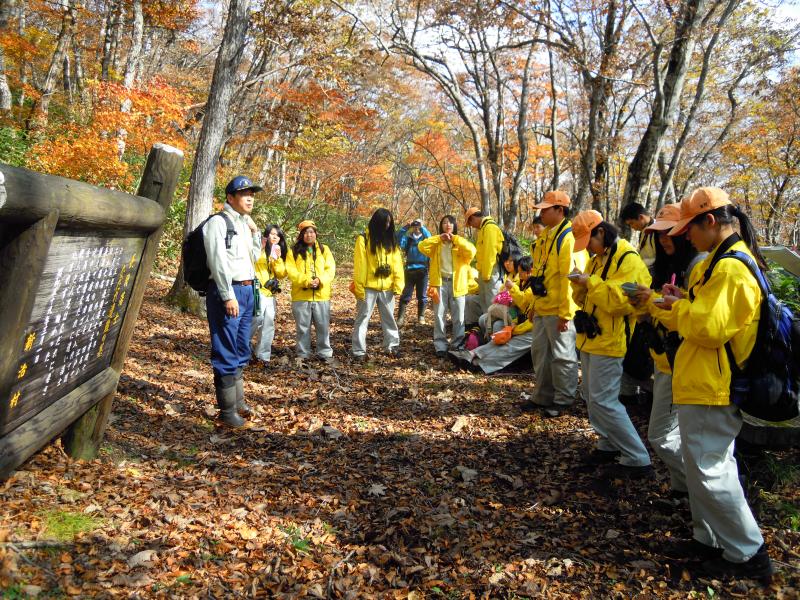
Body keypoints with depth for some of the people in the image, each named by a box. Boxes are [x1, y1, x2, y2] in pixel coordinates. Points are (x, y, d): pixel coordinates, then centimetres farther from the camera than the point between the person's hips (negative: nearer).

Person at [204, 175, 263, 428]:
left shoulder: (244, 223, 17)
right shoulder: (218, 222, -7)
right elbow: (218, 261, -15)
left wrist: (255, 232, 14)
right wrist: (228, 296, -20)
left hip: (246, 290, 9)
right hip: (227, 292, -8)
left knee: (241, 351, 15)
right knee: (226, 353, -5)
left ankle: (238, 401, 27)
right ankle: (227, 410, 2)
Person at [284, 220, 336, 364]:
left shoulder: (324, 249, 10)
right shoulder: (293, 251, 5)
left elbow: (330, 269, 1)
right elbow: (291, 271, -5)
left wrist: (320, 280, -17)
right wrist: (306, 281, -19)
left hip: (321, 295, 1)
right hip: (300, 295, -1)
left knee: (323, 326, 4)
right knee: (302, 327, 6)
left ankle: (325, 353, 14)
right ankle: (303, 354, 17)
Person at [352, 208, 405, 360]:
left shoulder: (391, 240, 9)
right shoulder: (364, 239, -5)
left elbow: (397, 263, 4)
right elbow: (359, 265, -8)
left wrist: (398, 284, -5)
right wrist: (359, 287, -13)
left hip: (387, 287, 4)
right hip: (369, 287, -4)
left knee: (389, 318, 14)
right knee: (362, 319, 2)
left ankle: (392, 346, 25)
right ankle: (359, 351, 5)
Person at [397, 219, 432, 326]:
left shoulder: (425, 238, 6)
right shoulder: (408, 239, 9)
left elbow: (429, 237, -17)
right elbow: (399, 242, -9)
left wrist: (422, 227, -17)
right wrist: (404, 228, -13)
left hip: (423, 270, -1)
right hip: (410, 270, 1)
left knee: (422, 295, 7)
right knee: (406, 294, -1)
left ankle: (421, 317, 16)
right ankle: (400, 317, 0)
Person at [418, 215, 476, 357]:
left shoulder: (460, 242, 8)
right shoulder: (436, 243, 11)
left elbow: (471, 251, -13)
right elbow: (422, 246, -7)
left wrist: (455, 239, -8)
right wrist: (439, 238, -8)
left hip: (457, 282, 0)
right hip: (440, 282, 1)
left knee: (458, 316, 2)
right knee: (439, 315, -1)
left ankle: (458, 345, 12)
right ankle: (440, 346, 4)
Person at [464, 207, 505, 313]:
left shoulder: (489, 227, -13)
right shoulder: (483, 228, 18)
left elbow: (490, 253, -19)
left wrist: (486, 274, -18)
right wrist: (482, 273, 14)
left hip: (491, 271, -10)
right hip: (484, 272, 10)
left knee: (491, 302, -8)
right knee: (483, 300, 16)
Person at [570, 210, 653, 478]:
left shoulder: (628, 260, -15)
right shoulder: (598, 260, 14)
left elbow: (622, 300, -27)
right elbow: (585, 299, 17)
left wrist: (591, 282, -23)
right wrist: (580, 285, -3)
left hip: (610, 342, -9)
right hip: (591, 339, 9)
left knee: (604, 401, -9)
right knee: (592, 397, 15)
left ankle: (638, 460, 0)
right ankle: (609, 445, 30)